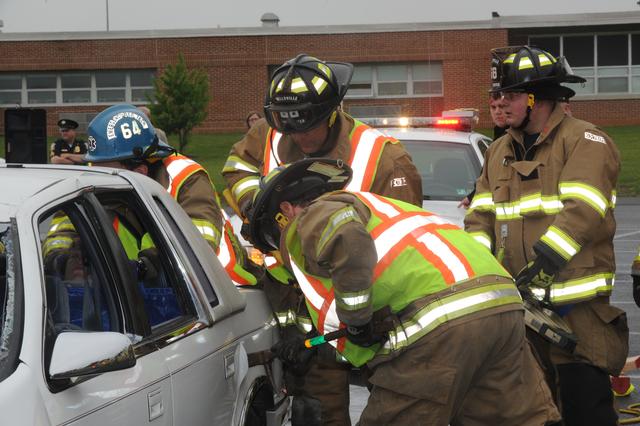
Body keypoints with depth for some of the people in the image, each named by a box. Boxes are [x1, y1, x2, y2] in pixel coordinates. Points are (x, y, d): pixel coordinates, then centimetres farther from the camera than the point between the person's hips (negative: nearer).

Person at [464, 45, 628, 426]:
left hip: (576, 305, -7)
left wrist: (544, 260, -27)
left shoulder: (584, 141, -5)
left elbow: (581, 211, -18)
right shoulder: (500, 151, 18)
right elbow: (481, 215, 13)